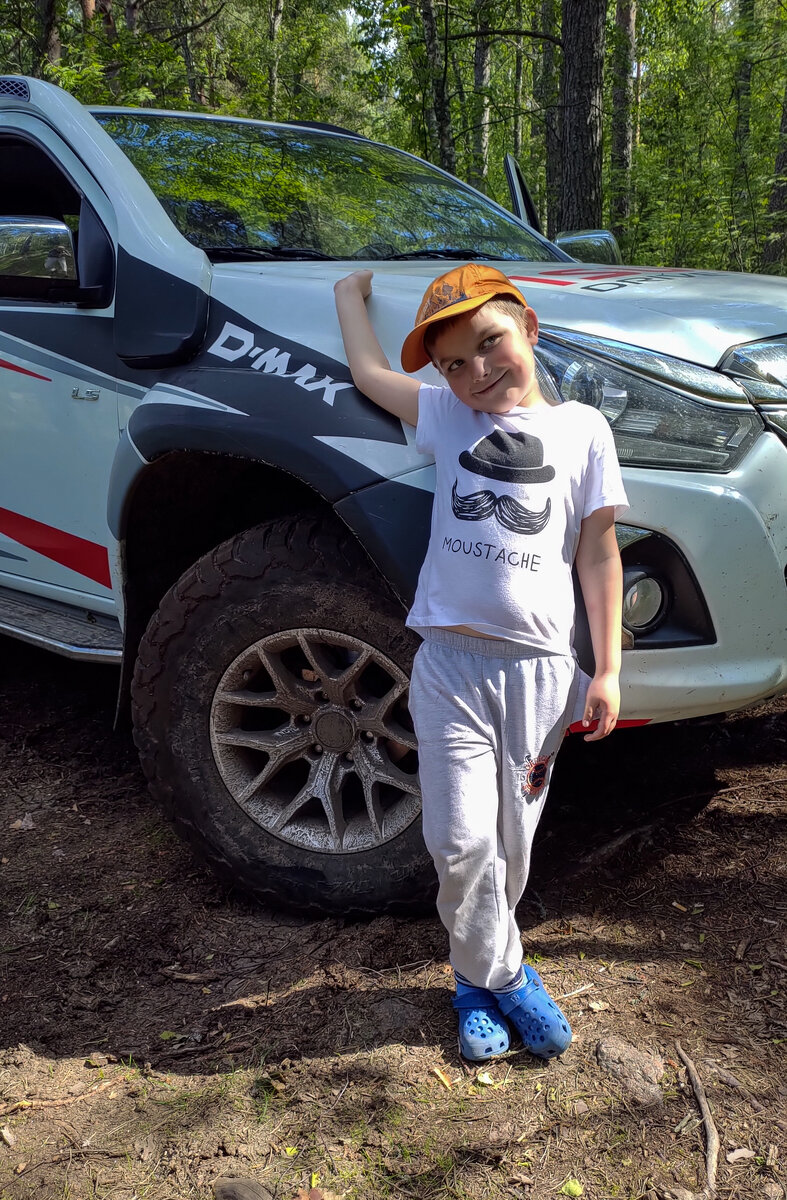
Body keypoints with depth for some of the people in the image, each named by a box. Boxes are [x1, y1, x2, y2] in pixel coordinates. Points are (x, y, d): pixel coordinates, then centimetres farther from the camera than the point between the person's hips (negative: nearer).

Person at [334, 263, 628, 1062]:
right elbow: (367, 371, 22)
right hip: (451, 661, 1)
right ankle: (503, 976, 17)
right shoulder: (446, 418, 10)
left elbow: (597, 553, 6)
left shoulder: (582, 428, 7)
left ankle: (477, 975, 31)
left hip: (540, 668, 0)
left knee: (509, 843, 10)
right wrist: (351, 292, 38)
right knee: (461, 843, -5)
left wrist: (607, 670, 3)